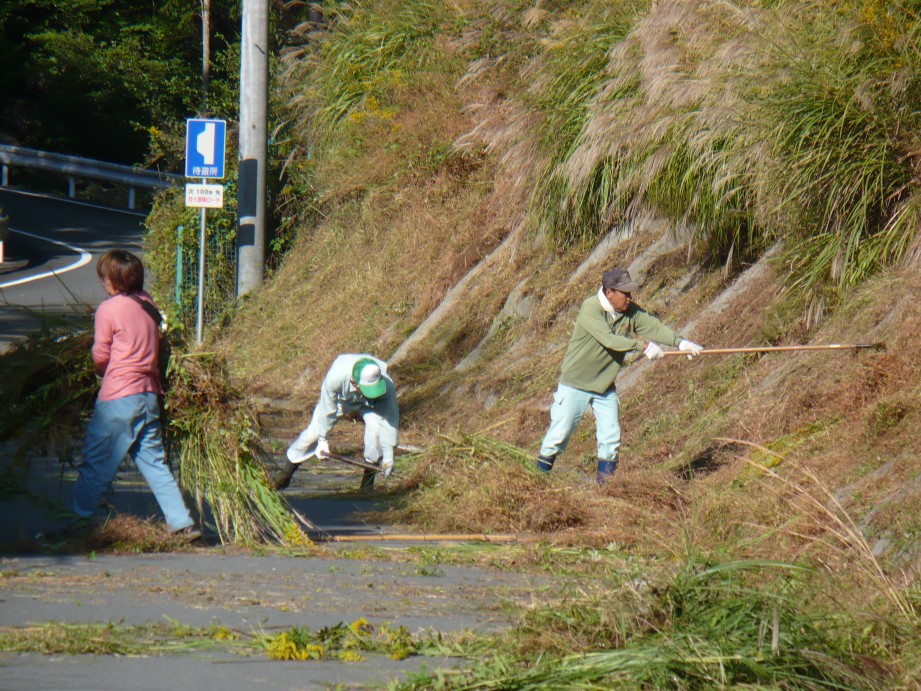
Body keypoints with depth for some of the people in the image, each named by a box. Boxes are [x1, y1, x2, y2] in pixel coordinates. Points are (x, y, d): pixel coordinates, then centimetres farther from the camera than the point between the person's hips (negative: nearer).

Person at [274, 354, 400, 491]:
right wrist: (323, 440, -16)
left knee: (376, 425, -27)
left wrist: (388, 456, -32)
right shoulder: (335, 377, -44)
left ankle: (368, 479, -11)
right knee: (314, 432, -7)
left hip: (367, 403, 0)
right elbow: (326, 410, -27)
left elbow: (390, 419, -32)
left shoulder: (387, 385, -41)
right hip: (339, 398, 0)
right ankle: (286, 473, 14)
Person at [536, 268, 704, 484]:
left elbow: (654, 327, -13)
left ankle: (605, 478, 15)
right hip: (576, 383, -6)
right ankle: (540, 473, 10)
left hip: (605, 385, 6)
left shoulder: (631, 312, -3)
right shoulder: (591, 309, -23)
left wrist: (679, 342, -30)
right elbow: (609, 339, -34)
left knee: (611, 437, 3)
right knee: (560, 432, -3)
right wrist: (643, 346, -41)